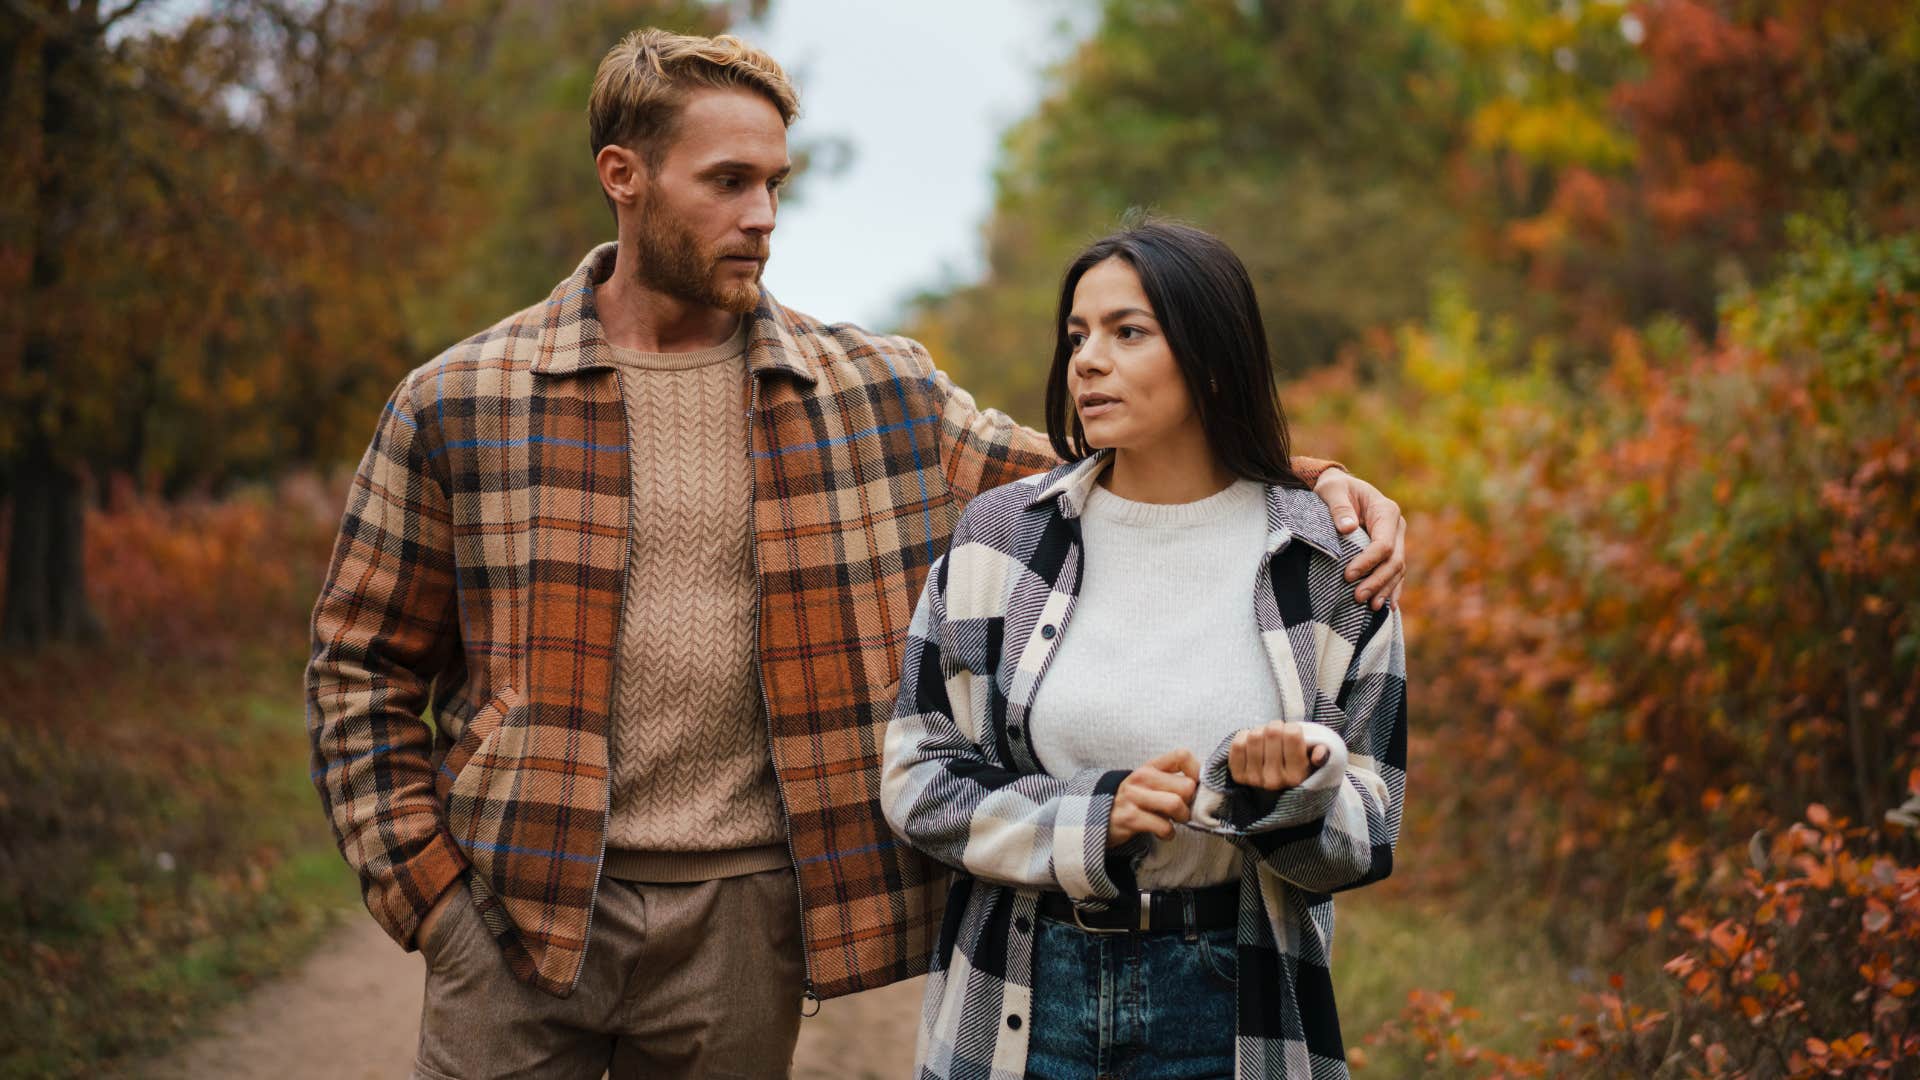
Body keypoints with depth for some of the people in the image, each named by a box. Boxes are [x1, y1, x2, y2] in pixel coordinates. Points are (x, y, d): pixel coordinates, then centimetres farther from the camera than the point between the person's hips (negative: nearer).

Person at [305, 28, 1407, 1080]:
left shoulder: (880, 394, 4)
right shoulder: (458, 402, 0)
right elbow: (364, 667, 6)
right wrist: (426, 892, -3)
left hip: (741, 918, 1)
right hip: (520, 906, -1)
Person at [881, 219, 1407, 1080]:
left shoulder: (1327, 570, -3)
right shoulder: (1000, 536, -1)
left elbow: (1361, 841, 0)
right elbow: (917, 779, -2)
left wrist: (1283, 791, -20)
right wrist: (1092, 819, -15)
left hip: (1229, 1008, 0)